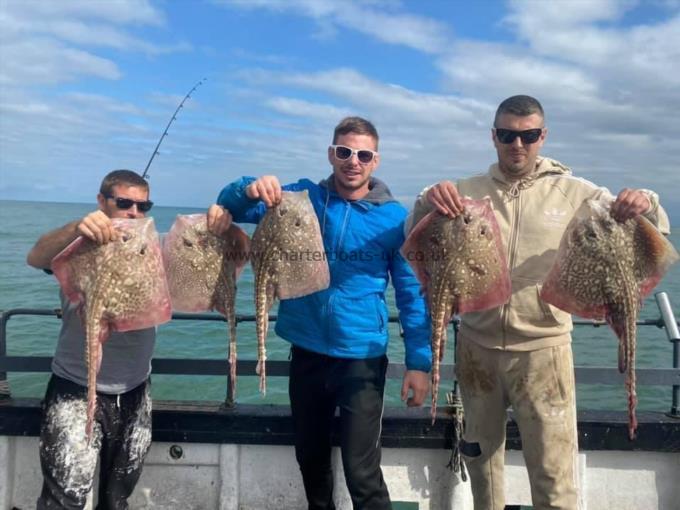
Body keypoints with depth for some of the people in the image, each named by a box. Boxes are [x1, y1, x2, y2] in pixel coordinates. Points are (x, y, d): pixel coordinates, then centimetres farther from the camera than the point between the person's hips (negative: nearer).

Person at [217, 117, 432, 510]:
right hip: (307, 352, 3)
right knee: (311, 460, 20)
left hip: (361, 357, -3)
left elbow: (412, 292, -2)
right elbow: (232, 208, -3)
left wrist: (419, 361, -7)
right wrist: (251, 189, -27)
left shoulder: (393, 217, -5)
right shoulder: (303, 197, 1)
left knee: (362, 473, -2)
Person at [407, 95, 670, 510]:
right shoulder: (467, 192, 2)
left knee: (554, 473, 3)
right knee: (480, 453, 20)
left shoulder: (574, 193, -1)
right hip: (477, 345, 2)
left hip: (542, 348, -2)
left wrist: (645, 207, -24)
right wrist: (428, 203, -26)